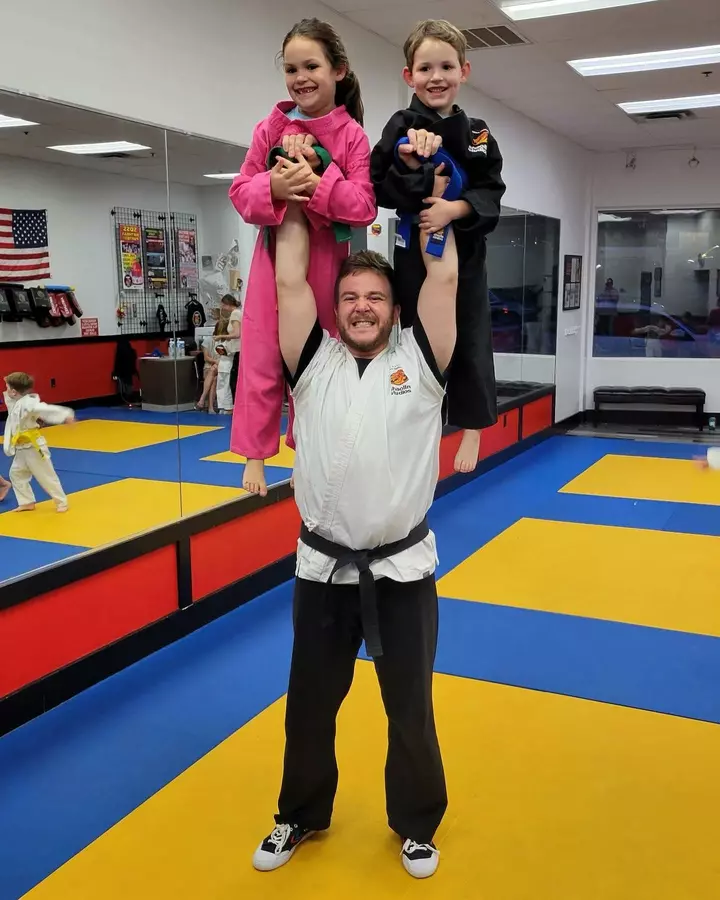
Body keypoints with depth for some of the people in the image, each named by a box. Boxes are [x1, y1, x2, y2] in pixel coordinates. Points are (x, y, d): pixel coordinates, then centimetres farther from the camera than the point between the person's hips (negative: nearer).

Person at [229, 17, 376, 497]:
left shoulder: (352, 136, -4)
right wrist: (272, 187, -20)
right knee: (263, 358, 1)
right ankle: (255, 454, 13)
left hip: (325, 257, -1)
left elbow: (364, 206, -10)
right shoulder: (270, 128, 2)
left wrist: (317, 181, -22)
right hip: (275, 252, 1)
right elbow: (240, 191, 1)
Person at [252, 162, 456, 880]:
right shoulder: (313, 364, 0)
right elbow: (289, 281, -6)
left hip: (402, 568, -1)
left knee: (410, 706, 15)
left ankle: (416, 825, 39)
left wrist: (431, 191, -3)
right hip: (323, 567, 1)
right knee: (309, 704, 17)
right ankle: (302, 816, 42)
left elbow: (444, 277, -8)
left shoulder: (418, 363, -3)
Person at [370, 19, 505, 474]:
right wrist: (409, 162, -26)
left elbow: (491, 193, 0)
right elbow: (380, 191, -9)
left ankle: (472, 429, 21)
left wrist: (455, 209, -17)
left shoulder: (477, 133, 4)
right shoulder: (402, 128, -4)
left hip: (464, 250, 2)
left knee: (470, 341, 6)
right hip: (416, 250, -2)